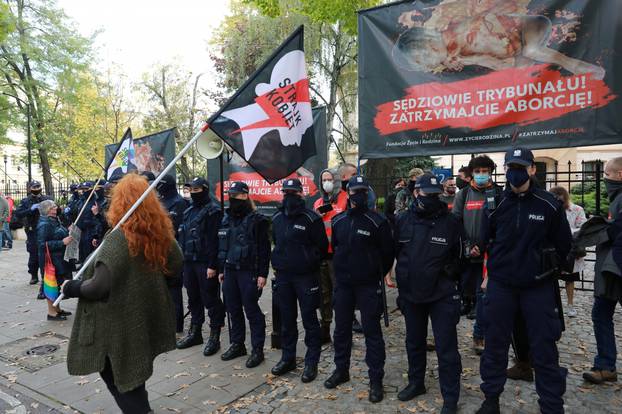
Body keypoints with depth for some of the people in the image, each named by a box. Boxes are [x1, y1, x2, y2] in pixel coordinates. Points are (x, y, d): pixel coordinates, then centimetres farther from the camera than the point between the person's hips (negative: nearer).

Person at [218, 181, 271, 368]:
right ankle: (237, 344, 29)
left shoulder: (256, 220, -8)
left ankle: (257, 349, 11)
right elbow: (221, 246, 18)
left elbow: (264, 249, -10)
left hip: (248, 272, -6)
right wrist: (221, 269, 15)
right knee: (233, 309, 14)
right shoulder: (226, 219, 13)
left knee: (252, 310, -1)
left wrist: (262, 274, -14)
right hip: (230, 271, 7)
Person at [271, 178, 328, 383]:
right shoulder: (277, 218, 8)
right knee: (286, 319, 15)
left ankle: (311, 362, 16)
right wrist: (277, 263, 13)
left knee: (309, 319, 4)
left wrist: (309, 263, -2)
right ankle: (288, 358, 29)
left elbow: (322, 247, -5)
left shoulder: (311, 218, -10)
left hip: (306, 276, -5)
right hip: (283, 276, 5)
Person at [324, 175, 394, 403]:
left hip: (368, 285, -5)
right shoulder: (338, 220, 4)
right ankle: (341, 370, 32)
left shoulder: (377, 221, -10)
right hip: (342, 283, 5)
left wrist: (377, 274, 3)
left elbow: (388, 252, -5)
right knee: (341, 329, 15)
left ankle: (376, 379, 15)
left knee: (372, 331, 3)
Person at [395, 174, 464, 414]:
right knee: (414, 342, 19)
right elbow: (396, 253, 10)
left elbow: (460, 257, 0)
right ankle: (416, 383, 39)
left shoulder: (451, 222, -8)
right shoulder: (403, 220, 0)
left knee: (446, 347, 3)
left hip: (442, 295, -3)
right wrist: (402, 285, 11)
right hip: (411, 293, 4)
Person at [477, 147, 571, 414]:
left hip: (539, 286, -1)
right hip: (501, 285, 2)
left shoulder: (549, 204, -5)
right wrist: (498, 265, 7)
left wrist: (548, 268, 9)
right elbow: (483, 240, 8)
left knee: (544, 349, 7)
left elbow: (563, 244, 5)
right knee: (495, 344, 11)